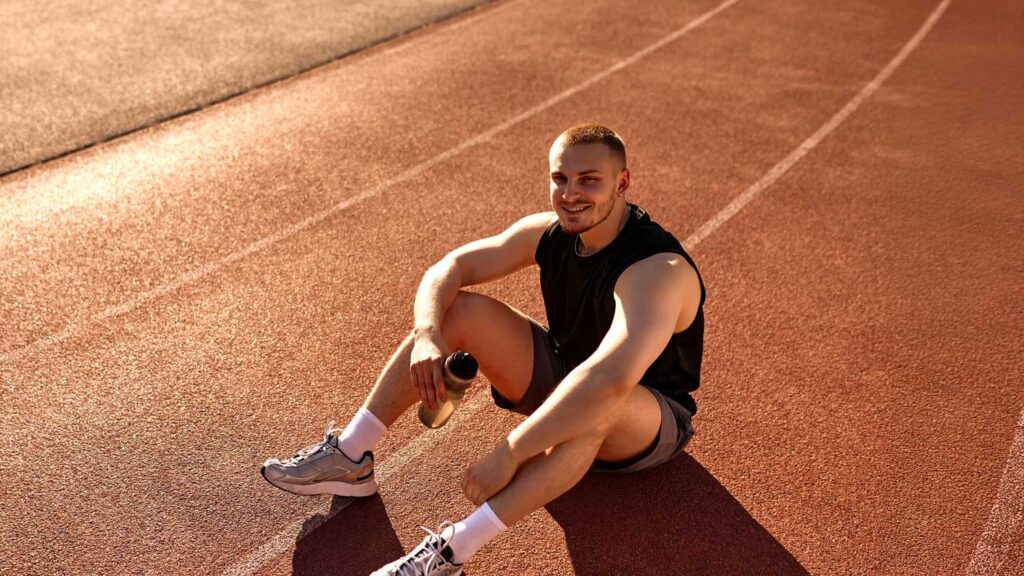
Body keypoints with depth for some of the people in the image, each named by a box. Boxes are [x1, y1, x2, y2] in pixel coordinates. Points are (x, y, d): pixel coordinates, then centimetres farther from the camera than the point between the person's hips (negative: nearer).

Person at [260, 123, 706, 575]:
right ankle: (350, 457, -6)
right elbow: (449, 267, -8)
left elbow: (610, 379, -48)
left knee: (598, 403, -44)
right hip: (560, 381, 6)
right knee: (459, 309, -11)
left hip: (653, 422, -6)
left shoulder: (659, 270, -33)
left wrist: (507, 455, -48)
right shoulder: (549, 232, -10)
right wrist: (427, 335, -28)